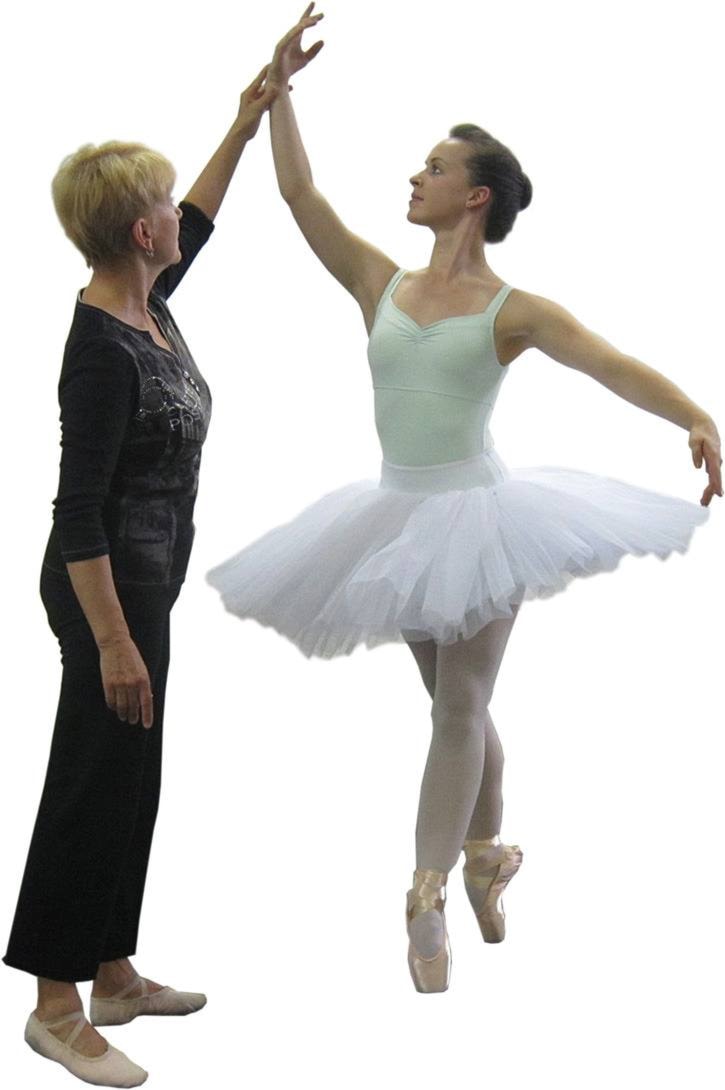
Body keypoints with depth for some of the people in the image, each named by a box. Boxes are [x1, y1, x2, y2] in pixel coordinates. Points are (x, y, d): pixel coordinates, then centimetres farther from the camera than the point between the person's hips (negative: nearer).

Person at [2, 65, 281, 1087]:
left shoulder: (147, 304, 4)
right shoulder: (102, 350, -23)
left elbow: (198, 224, 26)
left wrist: (244, 127, 25)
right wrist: (113, 642, -24)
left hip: (143, 578, 10)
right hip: (110, 587, -10)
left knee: (130, 782, 16)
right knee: (94, 786, -1)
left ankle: (112, 976, 27)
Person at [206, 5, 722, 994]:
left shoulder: (513, 310, -8)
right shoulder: (382, 286, 5)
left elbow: (612, 363, -22)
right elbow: (299, 192, 6)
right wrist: (280, 85, 5)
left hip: (477, 514, -5)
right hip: (401, 518, 5)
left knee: (462, 705, -1)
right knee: (453, 702, 15)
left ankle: (428, 893, -1)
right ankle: (487, 855, 30)